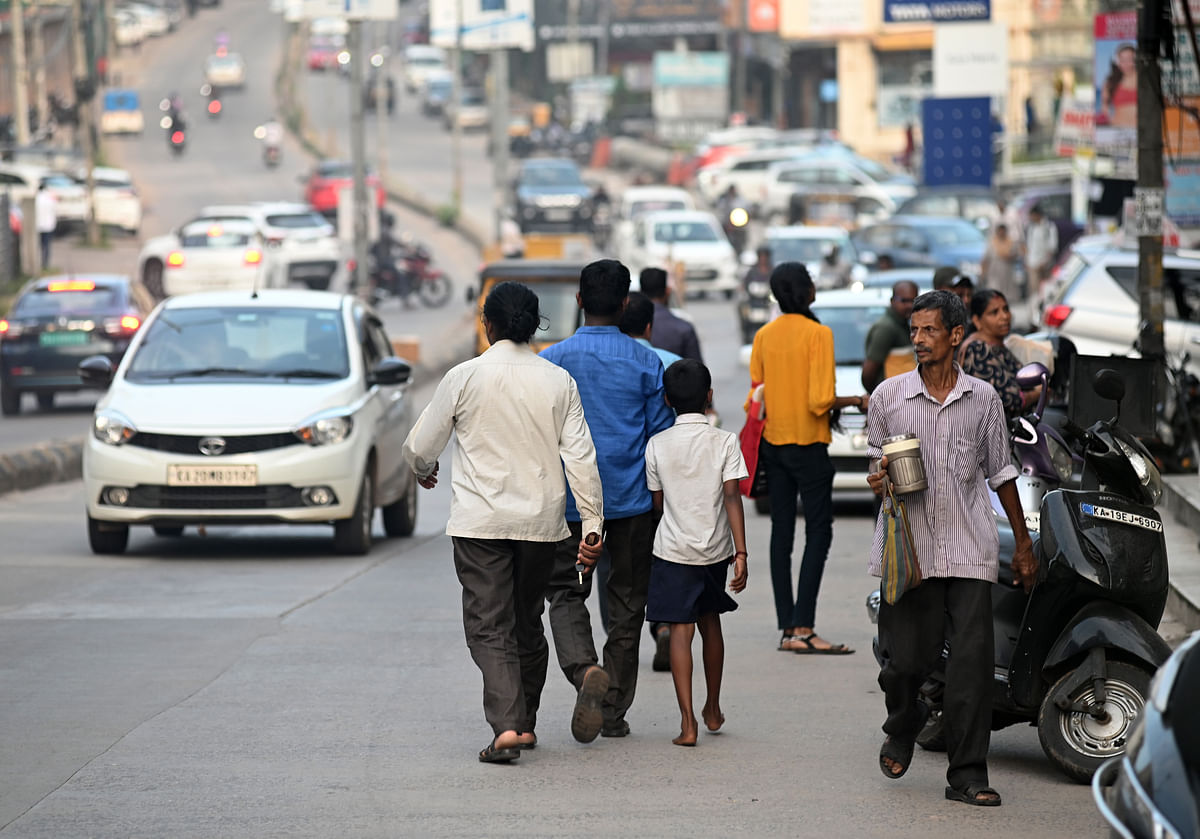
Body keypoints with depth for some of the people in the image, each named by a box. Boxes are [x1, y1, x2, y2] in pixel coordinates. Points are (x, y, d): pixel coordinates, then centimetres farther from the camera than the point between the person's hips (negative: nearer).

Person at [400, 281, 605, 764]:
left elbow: (420, 446, 2)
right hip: (541, 520, 3)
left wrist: (423, 471, 25)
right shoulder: (559, 381, 0)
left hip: (480, 520, -3)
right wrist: (592, 524, 2)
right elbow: (580, 456, -2)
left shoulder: (465, 377, -6)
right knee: (528, 624, 18)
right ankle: (526, 723, 26)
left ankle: (505, 726, -20)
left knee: (489, 627, -4)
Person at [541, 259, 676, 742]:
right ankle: (614, 710, 14)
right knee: (627, 603, 11)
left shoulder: (552, 360, -4)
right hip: (632, 501, 1)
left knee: (566, 593, 8)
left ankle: (586, 670, -22)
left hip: (570, 499, -1)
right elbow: (661, 437, 1)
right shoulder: (646, 363, -4)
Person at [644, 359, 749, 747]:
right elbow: (732, 498, -11)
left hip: (673, 550, -2)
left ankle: (688, 722, -16)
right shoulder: (724, 441, -6)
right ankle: (713, 709, 33)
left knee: (681, 630, -5)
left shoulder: (657, 444, -4)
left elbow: (657, 502, 5)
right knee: (710, 622, 20)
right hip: (715, 549, 2)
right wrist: (740, 553, -11)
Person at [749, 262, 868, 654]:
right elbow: (820, 400, -18)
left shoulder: (764, 335, 5)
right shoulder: (817, 333, -13)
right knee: (818, 532, -2)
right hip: (807, 444, -6)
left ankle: (787, 628, 7)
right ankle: (803, 627, -11)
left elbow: (753, 398, 8)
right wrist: (855, 401, -2)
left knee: (781, 533, 8)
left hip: (772, 443, 6)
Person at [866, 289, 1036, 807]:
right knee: (905, 658, -1)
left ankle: (967, 774, -1)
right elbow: (875, 460, 17)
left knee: (972, 659, -7)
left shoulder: (983, 399, 7)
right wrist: (878, 479, -7)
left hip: (968, 550, 0)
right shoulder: (889, 395, 6)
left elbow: (1000, 473, 15)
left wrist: (1023, 545, 16)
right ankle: (902, 730, 33)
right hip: (909, 547, 0)